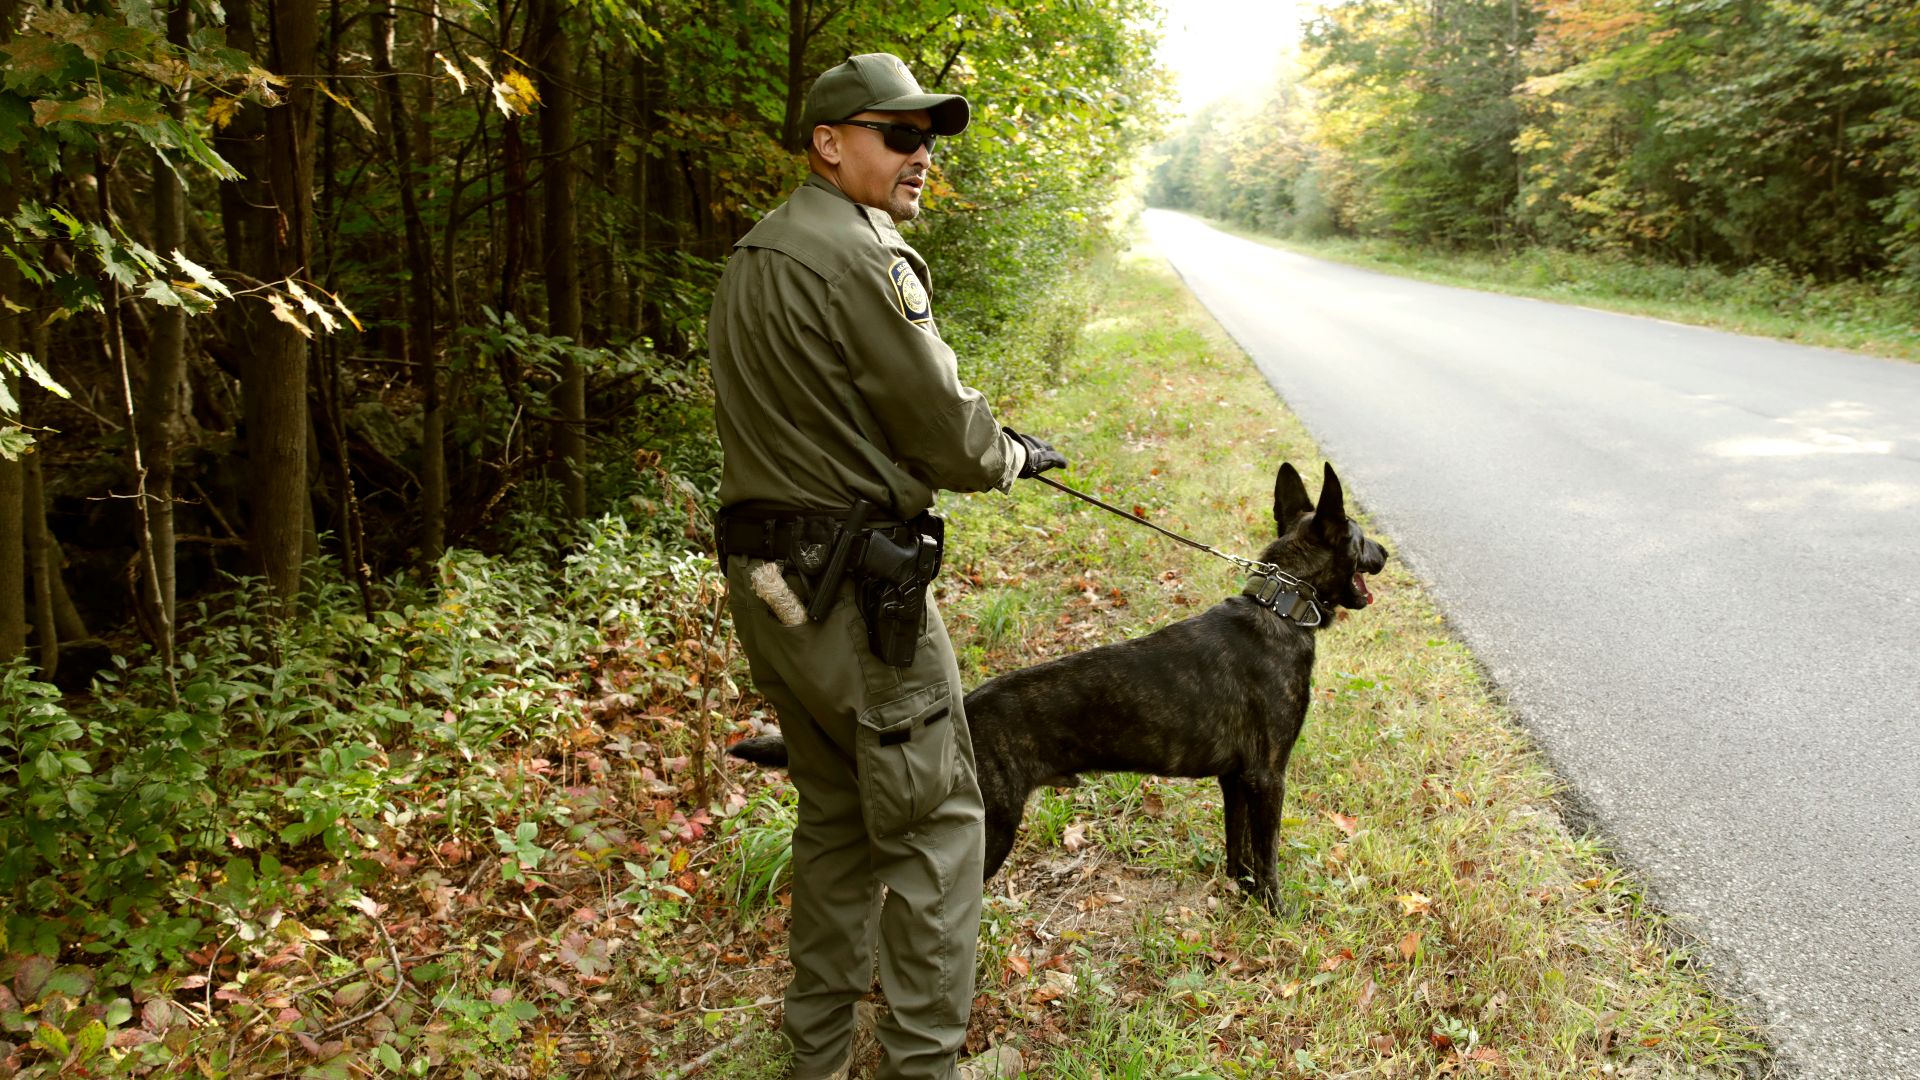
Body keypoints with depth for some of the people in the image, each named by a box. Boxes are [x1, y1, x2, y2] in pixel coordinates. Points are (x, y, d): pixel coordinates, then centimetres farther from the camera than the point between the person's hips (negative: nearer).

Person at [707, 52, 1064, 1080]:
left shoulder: (750, 260, 14)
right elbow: (946, 432, -14)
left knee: (836, 814, 20)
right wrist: (1016, 453, 7)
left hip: (766, 578, 10)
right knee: (934, 821, 4)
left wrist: (974, 435, 18)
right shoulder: (859, 259, -16)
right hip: (855, 586, -10)